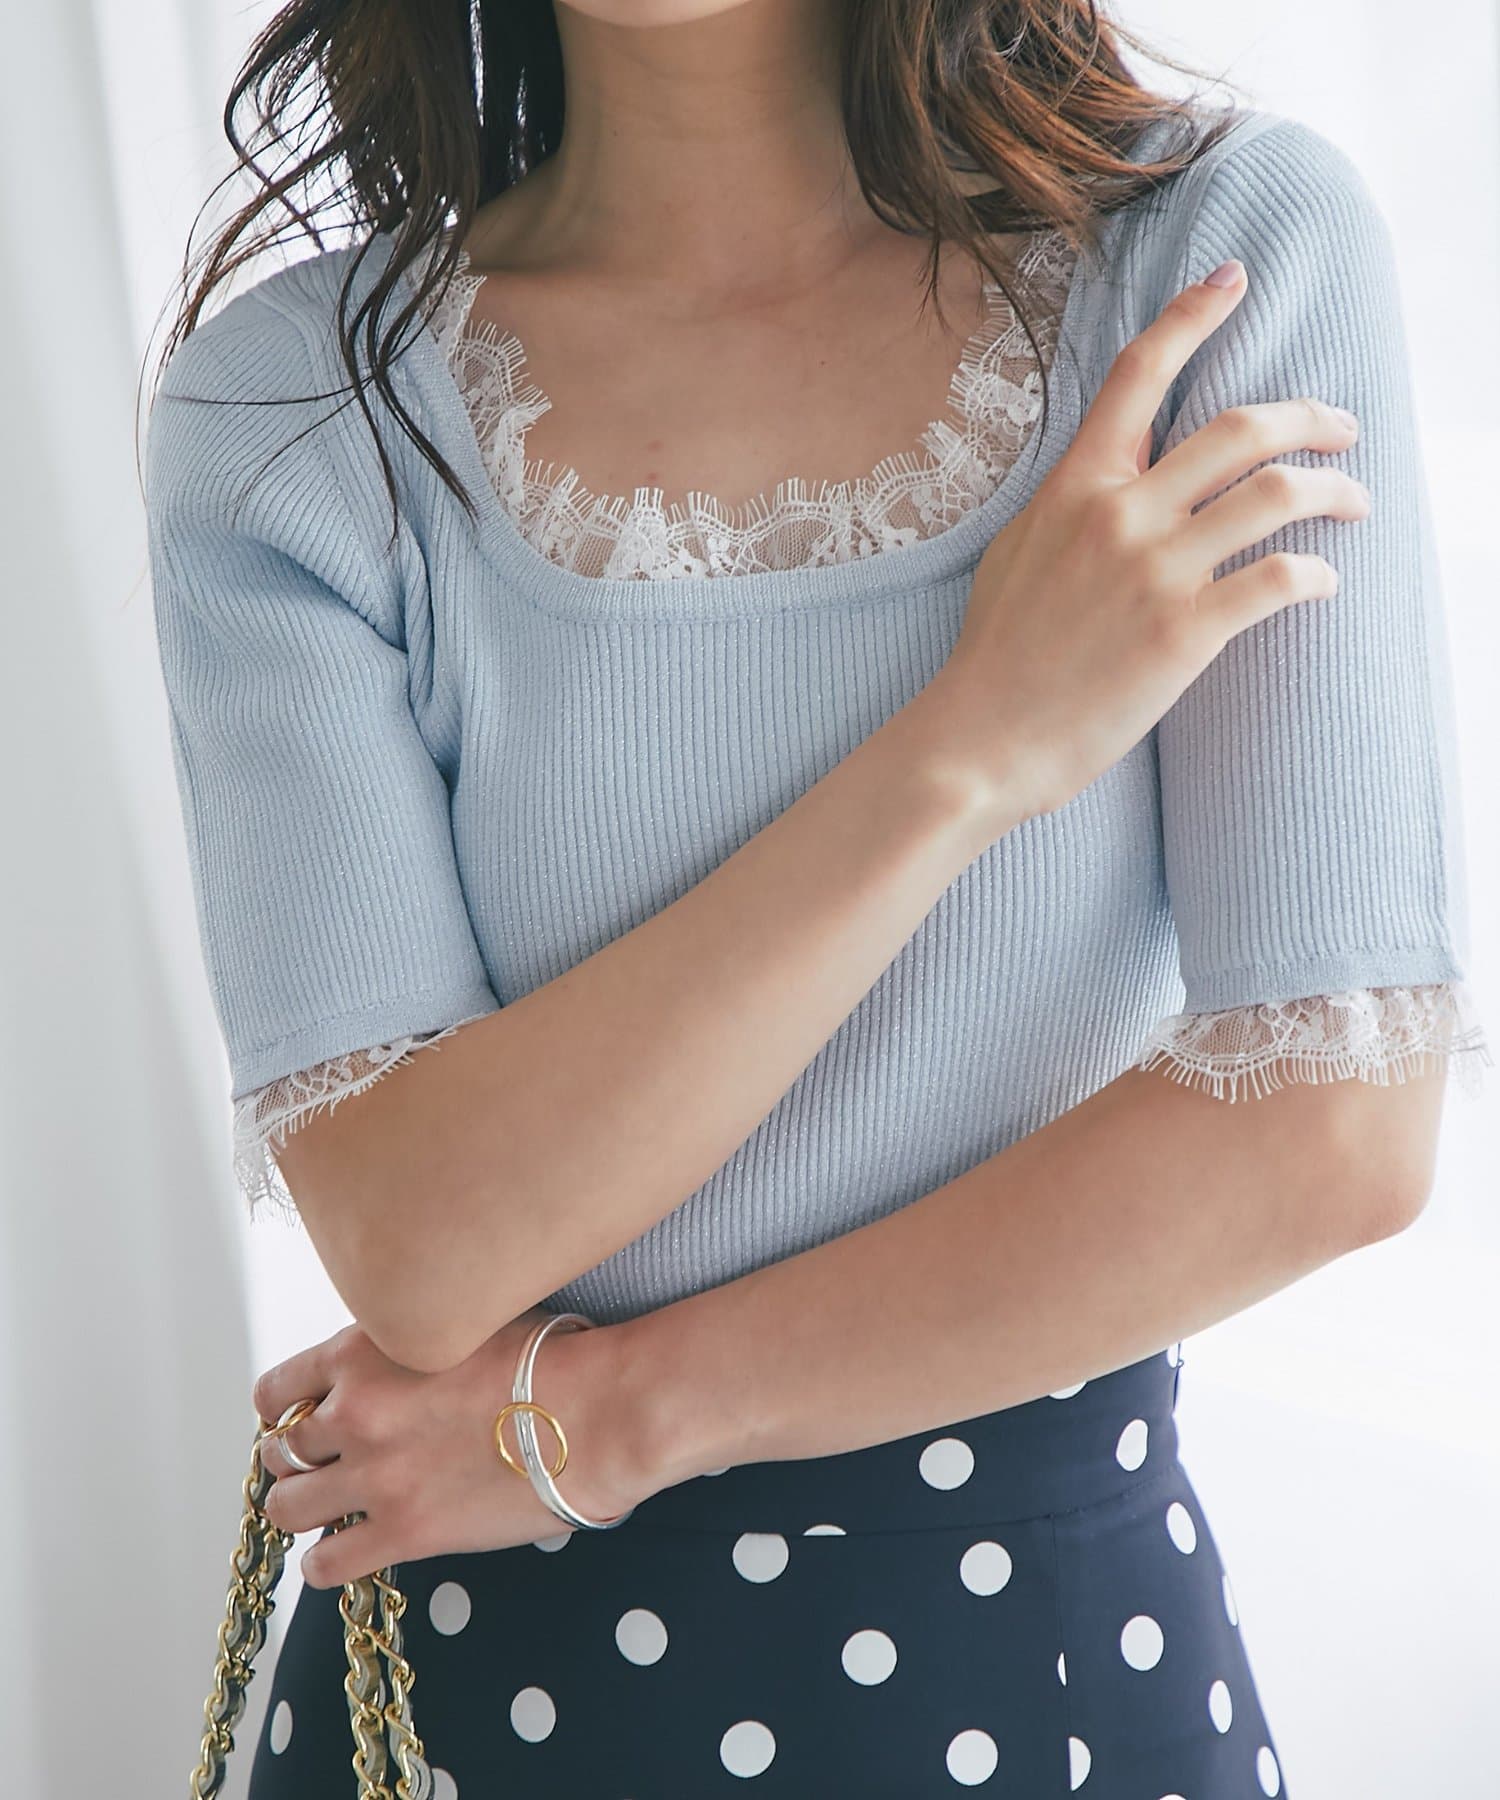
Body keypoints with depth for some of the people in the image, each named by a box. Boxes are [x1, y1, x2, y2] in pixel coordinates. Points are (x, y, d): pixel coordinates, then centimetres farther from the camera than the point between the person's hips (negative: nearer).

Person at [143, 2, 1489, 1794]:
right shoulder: (288, 410, -9)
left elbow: (1332, 1134, -16)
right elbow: (412, 1245, -17)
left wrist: (598, 1415, -14)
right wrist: (967, 749, -23)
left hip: (1059, 1643, 0)